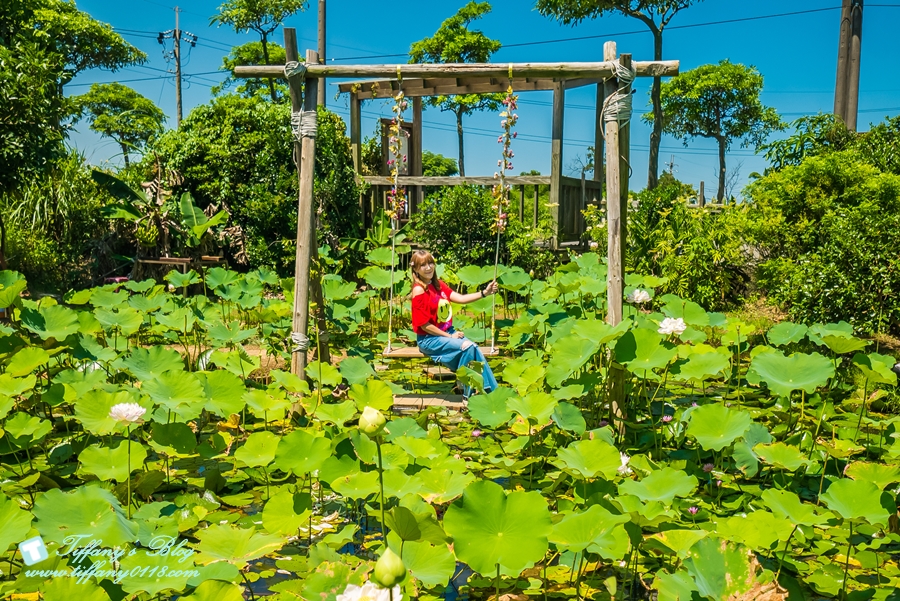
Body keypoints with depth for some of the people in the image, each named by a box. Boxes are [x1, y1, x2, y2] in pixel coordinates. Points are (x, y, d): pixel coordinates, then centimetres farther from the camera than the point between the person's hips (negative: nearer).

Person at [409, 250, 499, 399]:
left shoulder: (438, 285, 9)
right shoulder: (419, 290, -15)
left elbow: (460, 298, -1)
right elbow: (425, 325, -16)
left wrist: (484, 292, -13)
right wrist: (449, 336, -12)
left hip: (448, 331, 7)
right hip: (429, 339, -7)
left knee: (475, 349, -14)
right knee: (467, 347, -24)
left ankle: (492, 390, -6)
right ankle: (467, 395, -13)